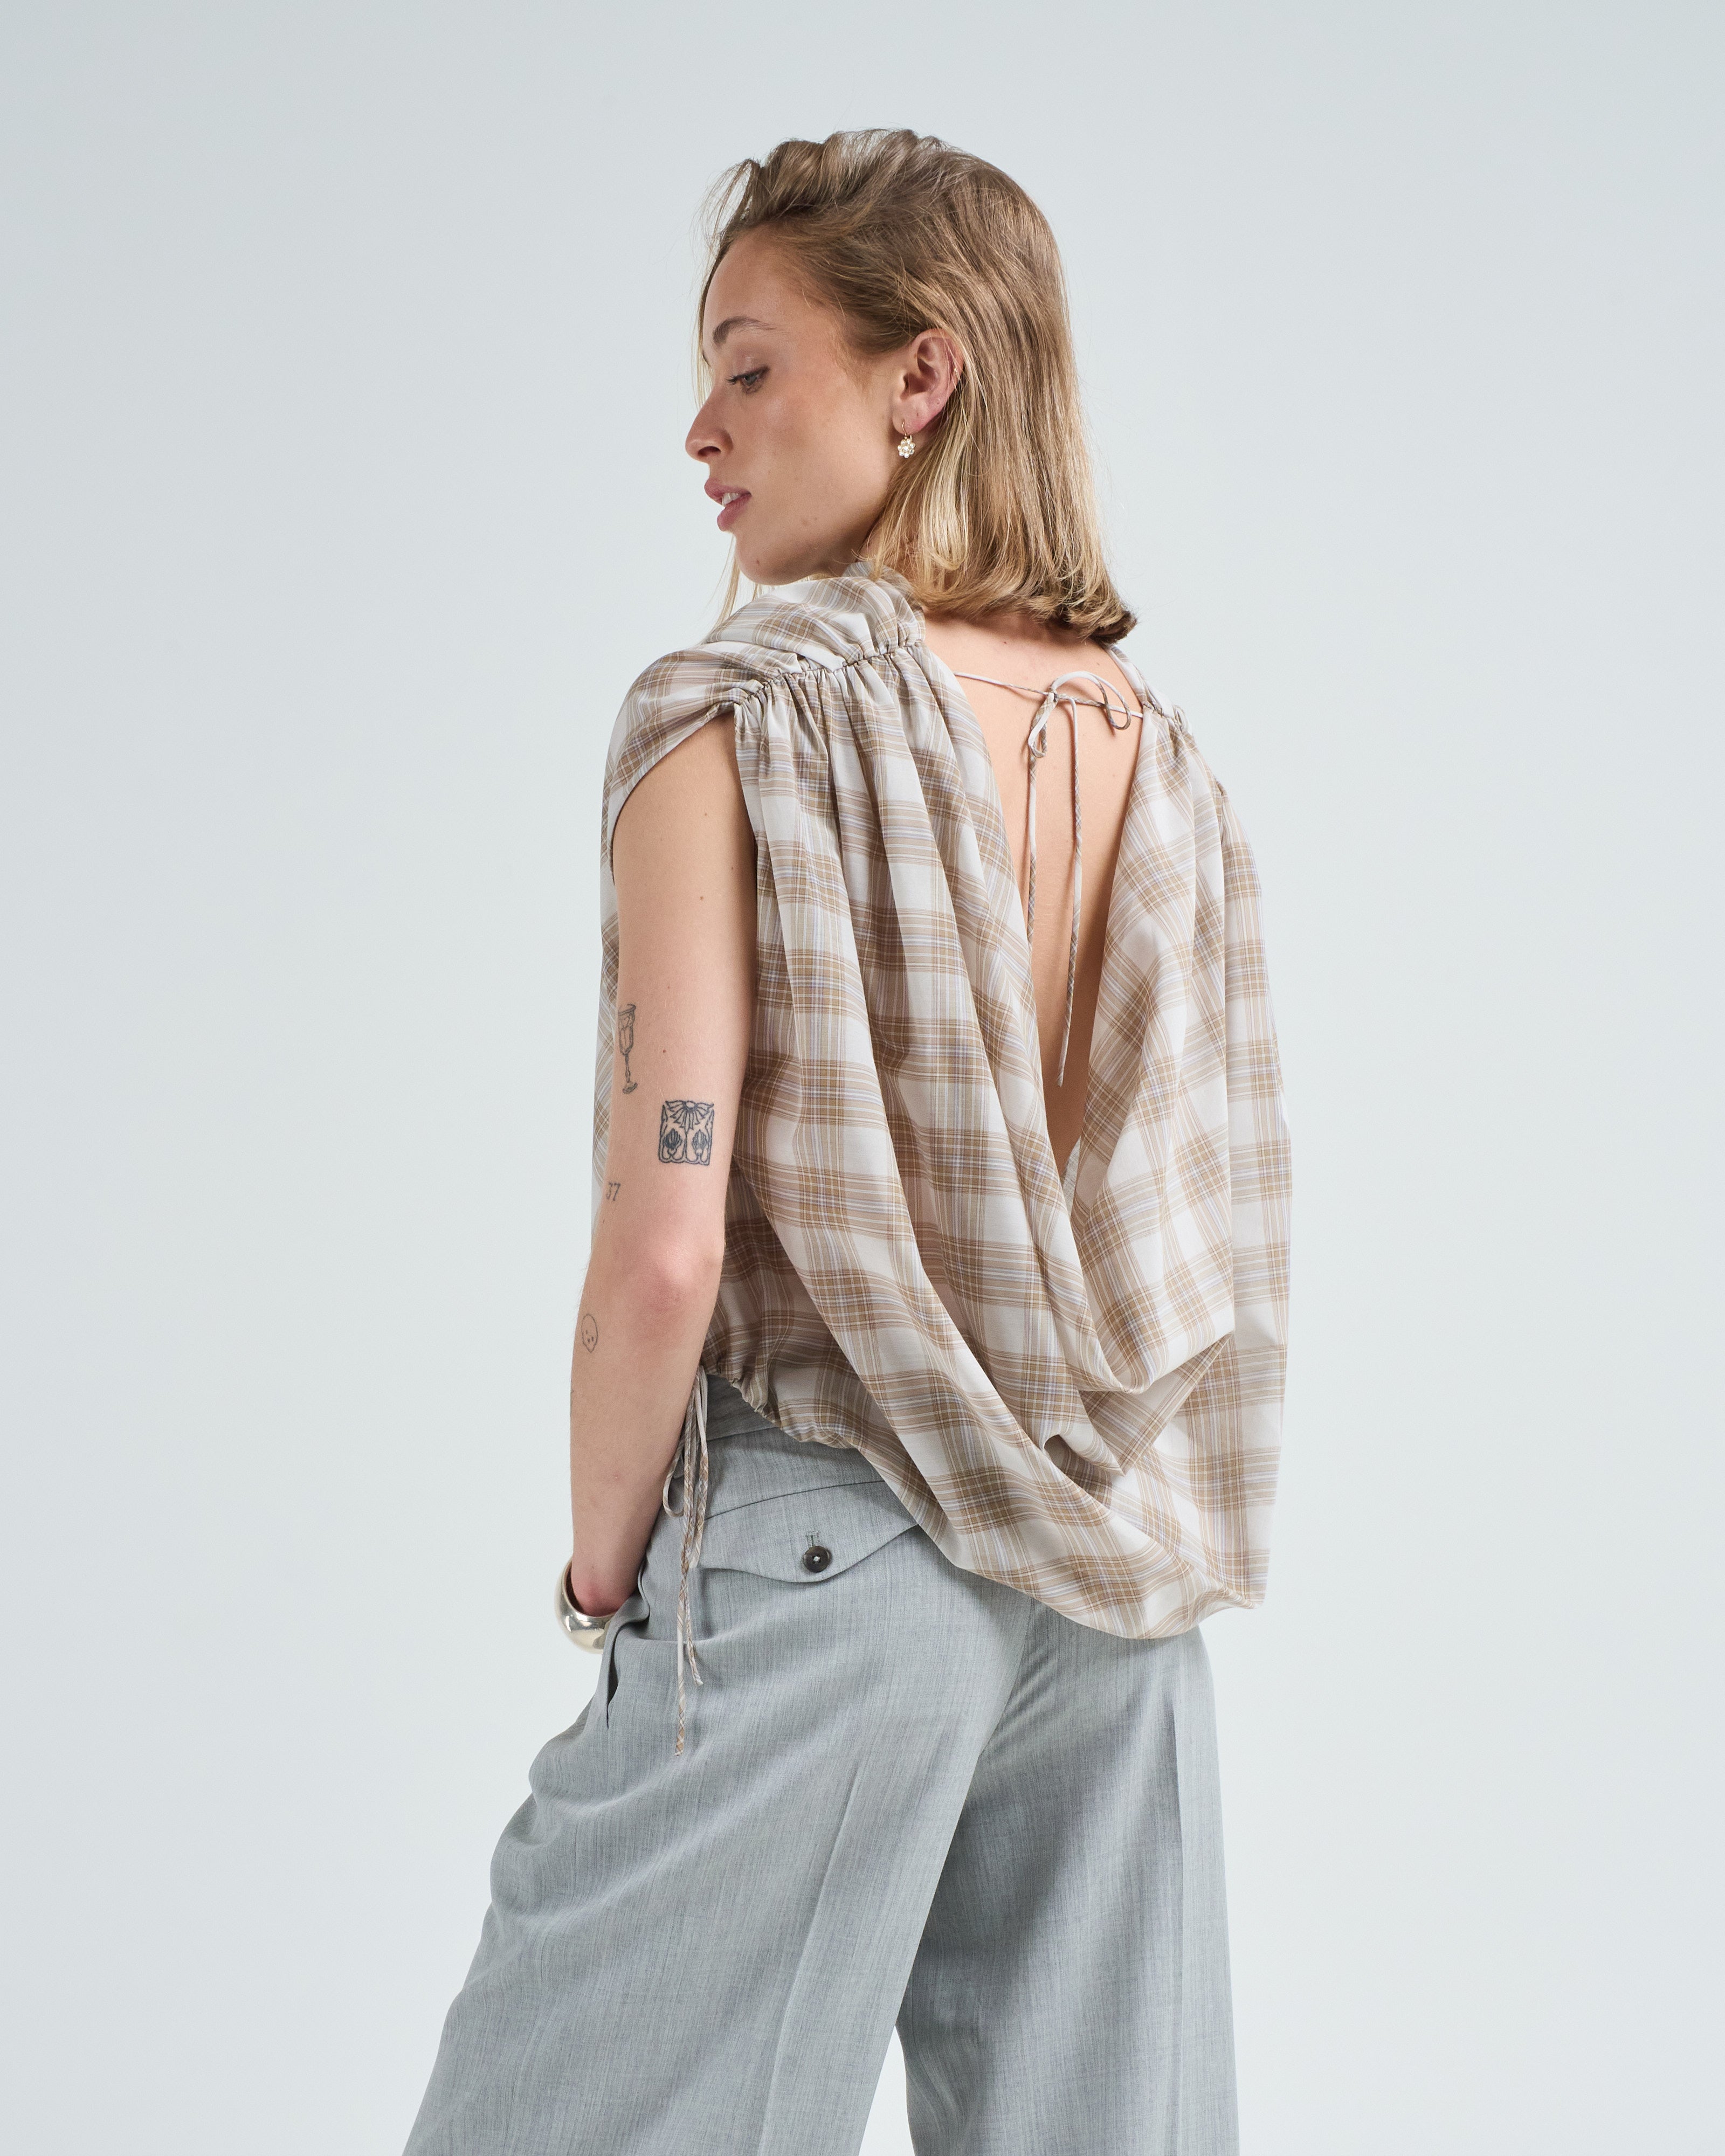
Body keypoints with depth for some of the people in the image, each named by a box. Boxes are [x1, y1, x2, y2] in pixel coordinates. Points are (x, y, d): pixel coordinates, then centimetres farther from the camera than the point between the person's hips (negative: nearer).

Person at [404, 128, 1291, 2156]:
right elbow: (1209, 1237, 10)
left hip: (825, 1562, -6)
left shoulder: (739, 720, -13)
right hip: (1119, 1578, 6)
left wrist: (605, 1565, -3)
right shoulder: (1158, 748, 5)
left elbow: (666, 1253, -18)